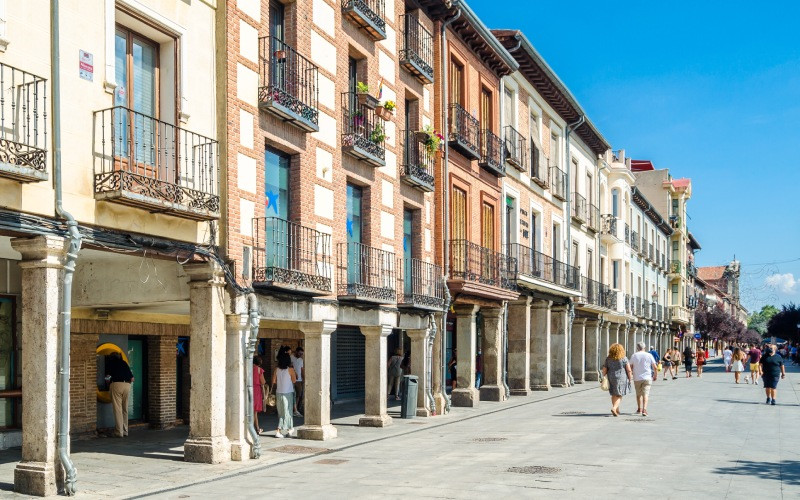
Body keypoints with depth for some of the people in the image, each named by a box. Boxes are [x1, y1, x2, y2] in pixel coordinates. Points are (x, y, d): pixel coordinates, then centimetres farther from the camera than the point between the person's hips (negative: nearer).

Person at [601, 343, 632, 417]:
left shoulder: (608, 359, 1)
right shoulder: (624, 359, -6)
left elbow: (604, 370, 1)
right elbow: (629, 370, -7)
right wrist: (630, 378, 3)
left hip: (611, 378, 3)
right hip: (621, 378, -3)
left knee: (614, 395, 16)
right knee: (619, 395, 2)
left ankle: (617, 410, 24)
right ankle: (614, 408, -17)